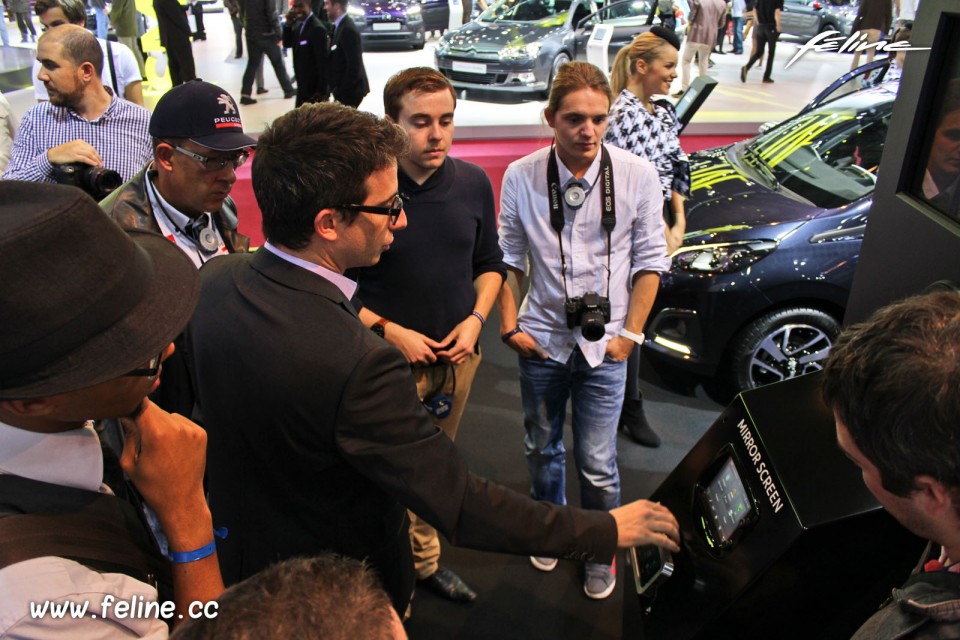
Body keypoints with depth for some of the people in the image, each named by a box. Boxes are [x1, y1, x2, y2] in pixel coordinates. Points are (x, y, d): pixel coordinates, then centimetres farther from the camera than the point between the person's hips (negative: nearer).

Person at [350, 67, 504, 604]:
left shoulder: (473, 183, -3)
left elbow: (490, 263, 9)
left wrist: (475, 320, -6)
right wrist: (391, 332, -16)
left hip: (458, 355, 4)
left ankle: (425, 560, 42)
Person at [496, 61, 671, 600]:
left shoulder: (637, 175, -11)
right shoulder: (521, 177, -9)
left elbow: (651, 261, -3)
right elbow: (510, 257, 2)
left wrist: (630, 334, -5)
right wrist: (510, 326, 0)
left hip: (604, 344, -1)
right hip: (541, 339, 2)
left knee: (597, 464, 5)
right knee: (543, 449, 19)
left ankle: (602, 552, 34)